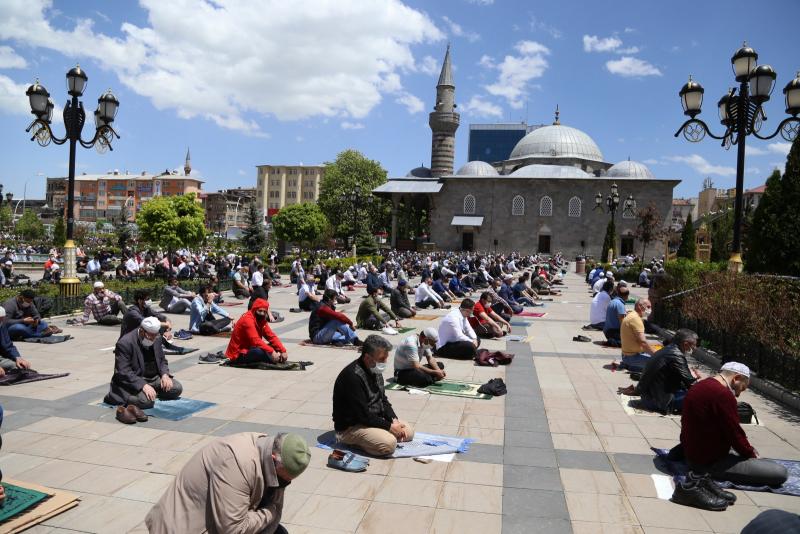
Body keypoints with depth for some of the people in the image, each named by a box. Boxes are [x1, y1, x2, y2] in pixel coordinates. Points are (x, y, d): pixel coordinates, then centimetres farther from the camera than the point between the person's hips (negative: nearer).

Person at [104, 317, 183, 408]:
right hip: (135, 381, -7)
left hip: (154, 378, 7)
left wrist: (165, 374, -7)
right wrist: (143, 385, -33)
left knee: (177, 388, -10)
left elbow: (162, 360, 14)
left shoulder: (156, 338, 3)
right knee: (147, 400, -33)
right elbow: (123, 372, -22)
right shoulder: (125, 343, -19)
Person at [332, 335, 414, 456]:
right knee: (389, 443, -28)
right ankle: (357, 440, -5)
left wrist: (394, 420, -5)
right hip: (350, 427, -10)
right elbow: (363, 415, -25)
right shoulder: (353, 376, -27)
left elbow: (383, 400, 11)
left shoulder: (375, 370, 3)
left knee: (409, 431, 5)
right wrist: (389, 426, -18)